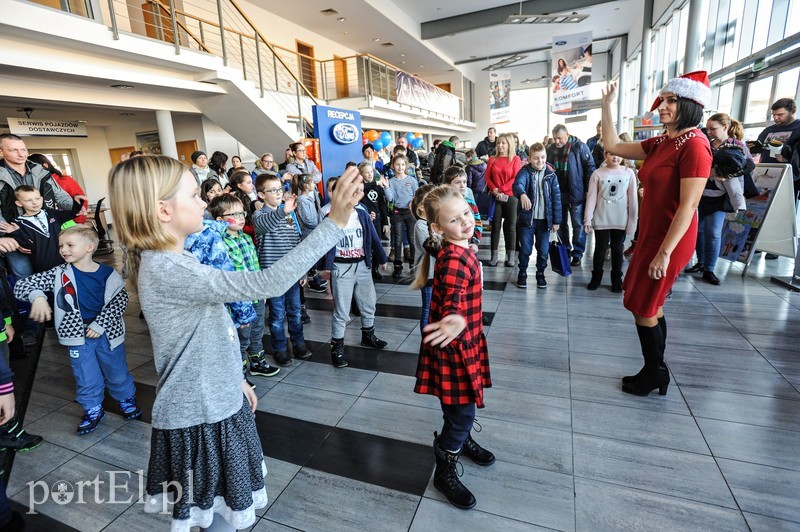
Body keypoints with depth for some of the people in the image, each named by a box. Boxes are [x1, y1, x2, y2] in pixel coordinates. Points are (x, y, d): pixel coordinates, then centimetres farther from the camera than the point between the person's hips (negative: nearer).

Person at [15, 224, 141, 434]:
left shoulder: (107, 273, -10)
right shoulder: (59, 274, -7)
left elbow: (120, 300, -11)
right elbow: (22, 285, -8)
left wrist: (100, 324, -17)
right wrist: (37, 296, -30)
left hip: (107, 333, -1)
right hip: (78, 336, 1)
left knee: (117, 372, 16)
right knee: (86, 378, 13)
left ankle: (126, 399, 40)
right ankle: (93, 409, 35)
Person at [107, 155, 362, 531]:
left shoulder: (168, 263, 4)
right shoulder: (166, 270, -28)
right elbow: (268, 283, -36)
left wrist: (235, 379, 18)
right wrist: (334, 222, -36)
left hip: (213, 402, 9)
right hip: (199, 415, -9)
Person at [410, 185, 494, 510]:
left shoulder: (460, 250, 1)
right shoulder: (455, 260, -27)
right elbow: (453, 300, -43)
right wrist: (456, 321, -63)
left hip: (465, 340, 9)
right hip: (453, 345, -9)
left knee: (463, 404, 27)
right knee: (461, 409, 3)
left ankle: (462, 440, 53)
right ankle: (444, 472, 25)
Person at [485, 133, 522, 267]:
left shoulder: (515, 159, 0)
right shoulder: (492, 160, 9)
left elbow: (516, 178, -8)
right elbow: (488, 177, 4)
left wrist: (502, 190, -14)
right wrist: (494, 190, -12)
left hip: (511, 196, -2)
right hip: (495, 197, 2)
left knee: (510, 225, 2)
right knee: (495, 225, 4)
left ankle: (511, 255, 9)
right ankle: (494, 255, 8)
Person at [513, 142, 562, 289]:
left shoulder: (551, 174, 2)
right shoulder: (525, 171, -5)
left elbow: (557, 198, 3)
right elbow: (517, 184, -28)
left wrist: (556, 220, 1)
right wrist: (522, 194, -51)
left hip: (545, 219, 2)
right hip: (527, 218, -2)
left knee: (543, 250, 10)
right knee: (525, 249, 7)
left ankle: (540, 274, 29)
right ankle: (522, 273, 25)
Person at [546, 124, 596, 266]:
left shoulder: (579, 146, -9)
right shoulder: (551, 149, 4)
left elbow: (590, 167, -8)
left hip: (576, 194, -4)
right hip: (558, 193, 5)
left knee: (578, 225, 3)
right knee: (560, 224, 13)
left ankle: (577, 254, 12)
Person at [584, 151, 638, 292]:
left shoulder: (628, 173, -2)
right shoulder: (598, 173, -4)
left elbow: (632, 199, -1)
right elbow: (591, 197, -4)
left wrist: (632, 222, -2)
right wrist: (587, 219, -8)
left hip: (620, 220, 1)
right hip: (601, 220, -1)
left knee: (617, 250, 12)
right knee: (600, 249, 10)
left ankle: (616, 280, 24)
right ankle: (596, 277, 24)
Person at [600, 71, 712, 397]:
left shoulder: (694, 146, -18)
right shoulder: (661, 143, 8)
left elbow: (688, 205, -22)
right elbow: (613, 146, 15)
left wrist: (664, 253, -24)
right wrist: (606, 106, 12)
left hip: (669, 240, -9)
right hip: (651, 234, 9)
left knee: (643, 307, 3)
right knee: (651, 306, 17)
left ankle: (655, 374, 23)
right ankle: (656, 372, 32)